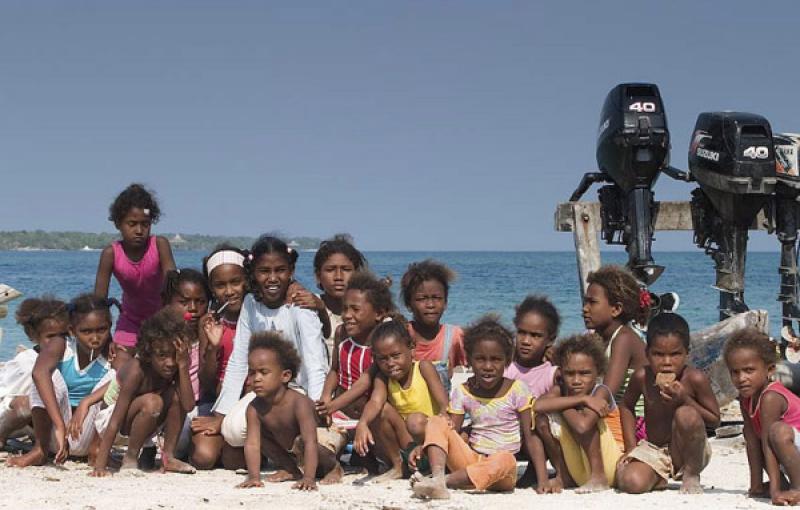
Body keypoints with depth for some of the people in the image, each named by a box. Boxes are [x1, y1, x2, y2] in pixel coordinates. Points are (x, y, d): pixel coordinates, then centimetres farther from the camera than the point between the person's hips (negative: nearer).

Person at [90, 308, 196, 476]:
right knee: (152, 402, -33)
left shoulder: (174, 368, -15)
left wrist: (183, 366, -34)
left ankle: (168, 456, -10)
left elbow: (188, 405, -28)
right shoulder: (137, 370, -31)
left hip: (139, 421, 6)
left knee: (175, 395, -18)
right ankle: (130, 458, -14)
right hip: (108, 417, -6)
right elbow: (115, 421, -33)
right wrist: (100, 465, -36)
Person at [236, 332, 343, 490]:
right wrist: (254, 477, -40)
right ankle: (289, 468, 9)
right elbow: (252, 443, -26)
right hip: (288, 452, 6)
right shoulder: (255, 408, -21)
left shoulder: (299, 403, -36)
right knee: (258, 433, -9)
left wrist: (308, 478, -53)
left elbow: (310, 441, -43)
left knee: (300, 441, -34)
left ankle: (333, 467, -4)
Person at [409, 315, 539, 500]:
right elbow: (452, 431, 2)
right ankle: (437, 480, -39)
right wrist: (423, 447, -18)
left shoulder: (517, 390, -4)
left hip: (501, 475, -3)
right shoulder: (463, 392, 4)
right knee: (436, 422, -16)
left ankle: (447, 480, -36)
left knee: (505, 460, -39)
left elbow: (530, 436, -6)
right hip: (471, 460, 3)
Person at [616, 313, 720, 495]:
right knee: (631, 483, -26)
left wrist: (685, 400, -25)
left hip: (687, 452, -2)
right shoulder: (642, 377, -10)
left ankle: (691, 475, -8)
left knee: (686, 415, -33)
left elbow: (715, 420, -9)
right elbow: (627, 407, 9)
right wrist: (631, 447, 1)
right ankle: (659, 478, 13)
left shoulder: (695, 379, -18)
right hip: (653, 450, 2)